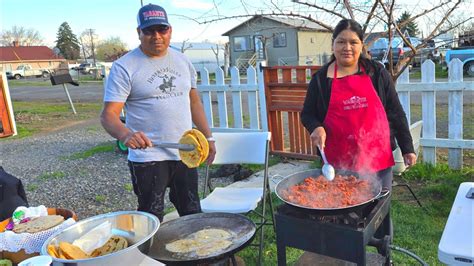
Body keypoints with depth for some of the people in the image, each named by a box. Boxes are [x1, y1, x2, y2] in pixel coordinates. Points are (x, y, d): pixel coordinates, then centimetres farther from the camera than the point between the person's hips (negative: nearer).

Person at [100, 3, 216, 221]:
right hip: (149, 158, -5)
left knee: (193, 215, 16)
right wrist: (125, 135, -35)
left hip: (185, 154, 5)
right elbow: (108, 114, -14)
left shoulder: (182, 61, 9)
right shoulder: (124, 67, -8)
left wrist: (208, 137, 13)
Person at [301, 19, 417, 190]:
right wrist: (316, 128, -13)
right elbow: (307, 114, 8)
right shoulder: (320, 78, 0)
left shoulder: (376, 72, 3)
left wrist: (407, 148, 5)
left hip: (378, 160, 2)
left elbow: (395, 112, 7)